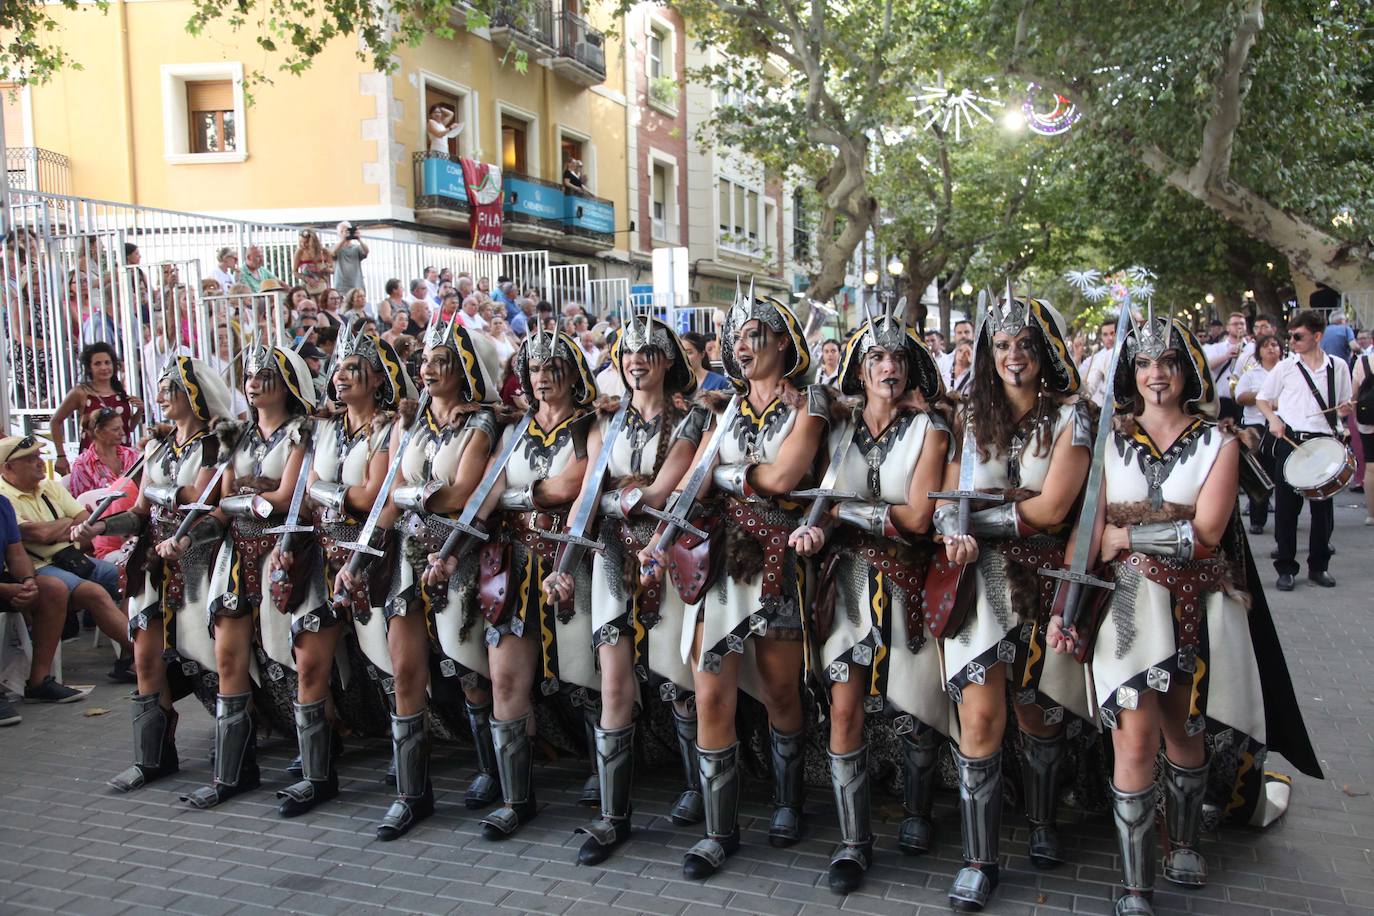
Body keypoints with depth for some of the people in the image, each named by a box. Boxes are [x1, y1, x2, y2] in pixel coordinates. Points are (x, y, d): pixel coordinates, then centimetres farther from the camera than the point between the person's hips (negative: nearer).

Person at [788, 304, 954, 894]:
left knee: (912, 709, 7)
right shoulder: (840, 430, 7)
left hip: (907, 583, -2)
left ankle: (917, 814, 35)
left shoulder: (928, 430, -2)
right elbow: (824, 504, 9)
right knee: (845, 706, -5)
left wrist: (846, 508, -14)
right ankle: (853, 842, 9)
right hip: (851, 579, 2)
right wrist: (818, 531, -13)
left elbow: (917, 518, -11)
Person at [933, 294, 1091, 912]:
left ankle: (1041, 824, 38)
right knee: (980, 715, -8)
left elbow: (1051, 509, -12)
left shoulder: (1069, 415, -2)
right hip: (982, 578, 1)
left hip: (1043, 581, -1)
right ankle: (979, 860, 4)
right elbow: (945, 498, 1)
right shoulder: (972, 416, 8)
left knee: (1038, 712, 12)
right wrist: (956, 534, -19)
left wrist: (976, 513, -10)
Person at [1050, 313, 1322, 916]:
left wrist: (1125, 534, -9)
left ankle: (1182, 845, 37)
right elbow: (1087, 534, -2)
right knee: (1135, 736, -9)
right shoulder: (1111, 443, 6)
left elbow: (1206, 534, -9)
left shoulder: (1217, 443, 4)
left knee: (1185, 729, 13)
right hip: (1129, 604, -1)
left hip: (1198, 609, 1)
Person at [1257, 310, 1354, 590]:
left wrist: (1345, 411, -7)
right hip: (1290, 441, -1)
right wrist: (1273, 418, -6)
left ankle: (1318, 566, 20)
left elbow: (1343, 408, 16)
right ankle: (1286, 568, 10)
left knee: (1323, 507, 6)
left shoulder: (1338, 367, 7)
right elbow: (1262, 399, 12)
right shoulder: (1285, 368, 4)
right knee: (1286, 507, 1)